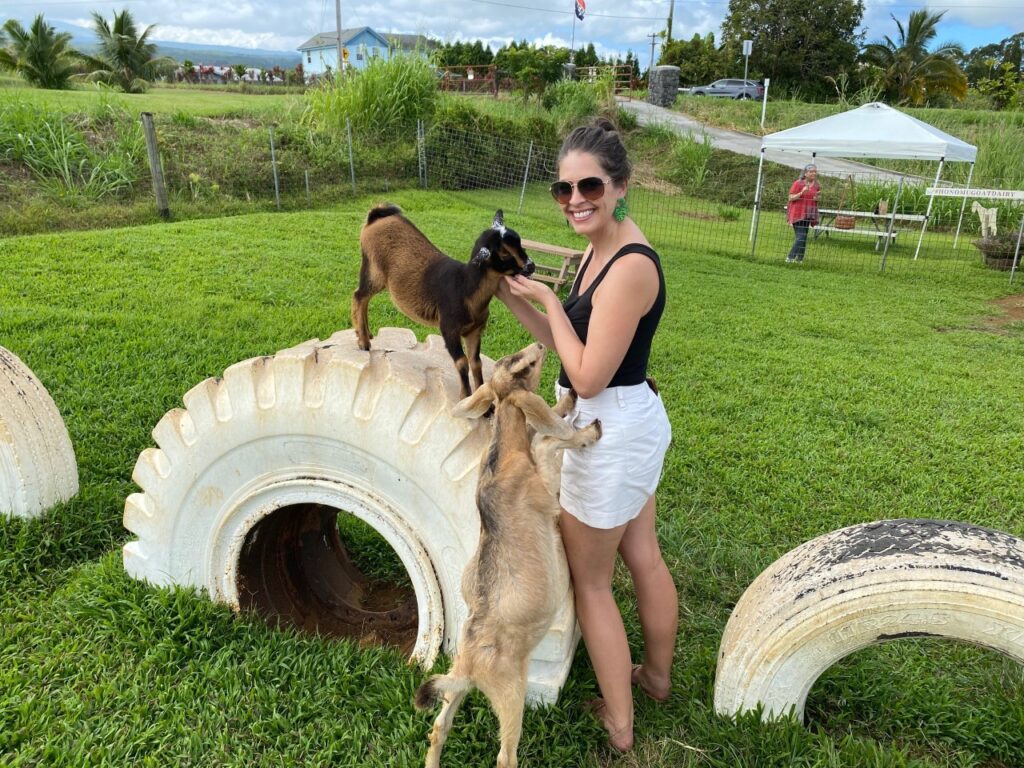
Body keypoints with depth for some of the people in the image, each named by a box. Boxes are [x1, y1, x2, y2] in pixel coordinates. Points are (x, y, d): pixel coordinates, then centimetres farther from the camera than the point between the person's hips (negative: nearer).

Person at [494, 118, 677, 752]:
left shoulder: (630, 266, -25)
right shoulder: (601, 250, 5)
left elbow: (588, 377, -23)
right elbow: (574, 347, 8)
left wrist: (549, 299, -15)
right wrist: (517, 300, 0)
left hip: (609, 433, -10)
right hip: (635, 422, 10)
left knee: (590, 580, 9)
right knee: (643, 556, 25)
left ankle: (619, 722, 29)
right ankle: (658, 675, 48)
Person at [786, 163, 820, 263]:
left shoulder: (817, 185, 10)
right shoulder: (798, 183, -7)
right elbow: (791, 198, -9)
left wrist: (817, 198, 1)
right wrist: (802, 193, -23)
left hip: (808, 215, 6)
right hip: (798, 214, -6)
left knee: (804, 238, 6)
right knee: (801, 237, -14)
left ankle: (799, 258, 11)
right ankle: (790, 257, -8)